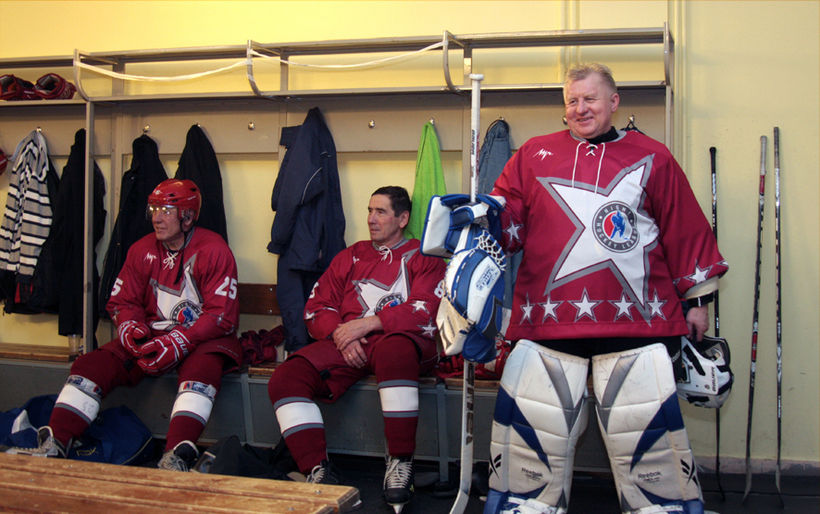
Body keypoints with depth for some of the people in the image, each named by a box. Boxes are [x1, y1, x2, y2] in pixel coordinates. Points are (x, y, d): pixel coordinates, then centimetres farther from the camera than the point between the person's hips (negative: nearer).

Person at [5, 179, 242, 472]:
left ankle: (176, 459, -51)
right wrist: (129, 327, -11)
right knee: (92, 365, -14)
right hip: (153, 335, 5)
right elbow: (122, 301, 13)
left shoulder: (214, 251, -11)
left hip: (202, 337, -5)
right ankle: (53, 446, -17)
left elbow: (222, 316, -15)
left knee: (201, 368, -39)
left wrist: (178, 342, -25)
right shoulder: (142, 250, 6)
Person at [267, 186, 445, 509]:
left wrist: (367, 324, -11)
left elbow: (425, 310, -3)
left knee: (395, 350, -42)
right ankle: (318, 470, -21)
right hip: (346, 346, 4)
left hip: (398, 339, -4)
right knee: (285, 378, -20)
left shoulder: (422, 257, 15)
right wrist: (340, 335, -4)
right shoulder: (350, 257, 27)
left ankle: (400, 463, -31)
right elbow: (316, 307, 19)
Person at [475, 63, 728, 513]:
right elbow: (508, 218, 11)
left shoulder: (651, 159, 11)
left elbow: (686, 230, 12)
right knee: (534, 430, 3)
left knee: (647, 427, 2)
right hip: (546, 321, 1)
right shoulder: (534, 155, 14)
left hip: (636, 322, -1)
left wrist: (697, 299, 11)